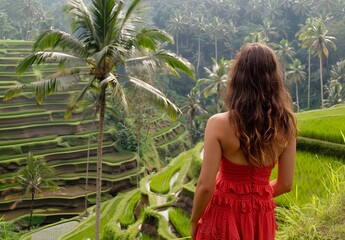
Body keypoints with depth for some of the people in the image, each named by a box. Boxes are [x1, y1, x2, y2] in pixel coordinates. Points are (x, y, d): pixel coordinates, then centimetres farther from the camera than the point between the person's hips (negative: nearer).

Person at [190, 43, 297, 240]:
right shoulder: (285, 125, -10)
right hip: (261, 216, 3)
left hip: (225, 214, -3)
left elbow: (206, 186, -19)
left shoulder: (219, 124, -20)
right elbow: (286, 184, -2)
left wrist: (194, 221, -2)